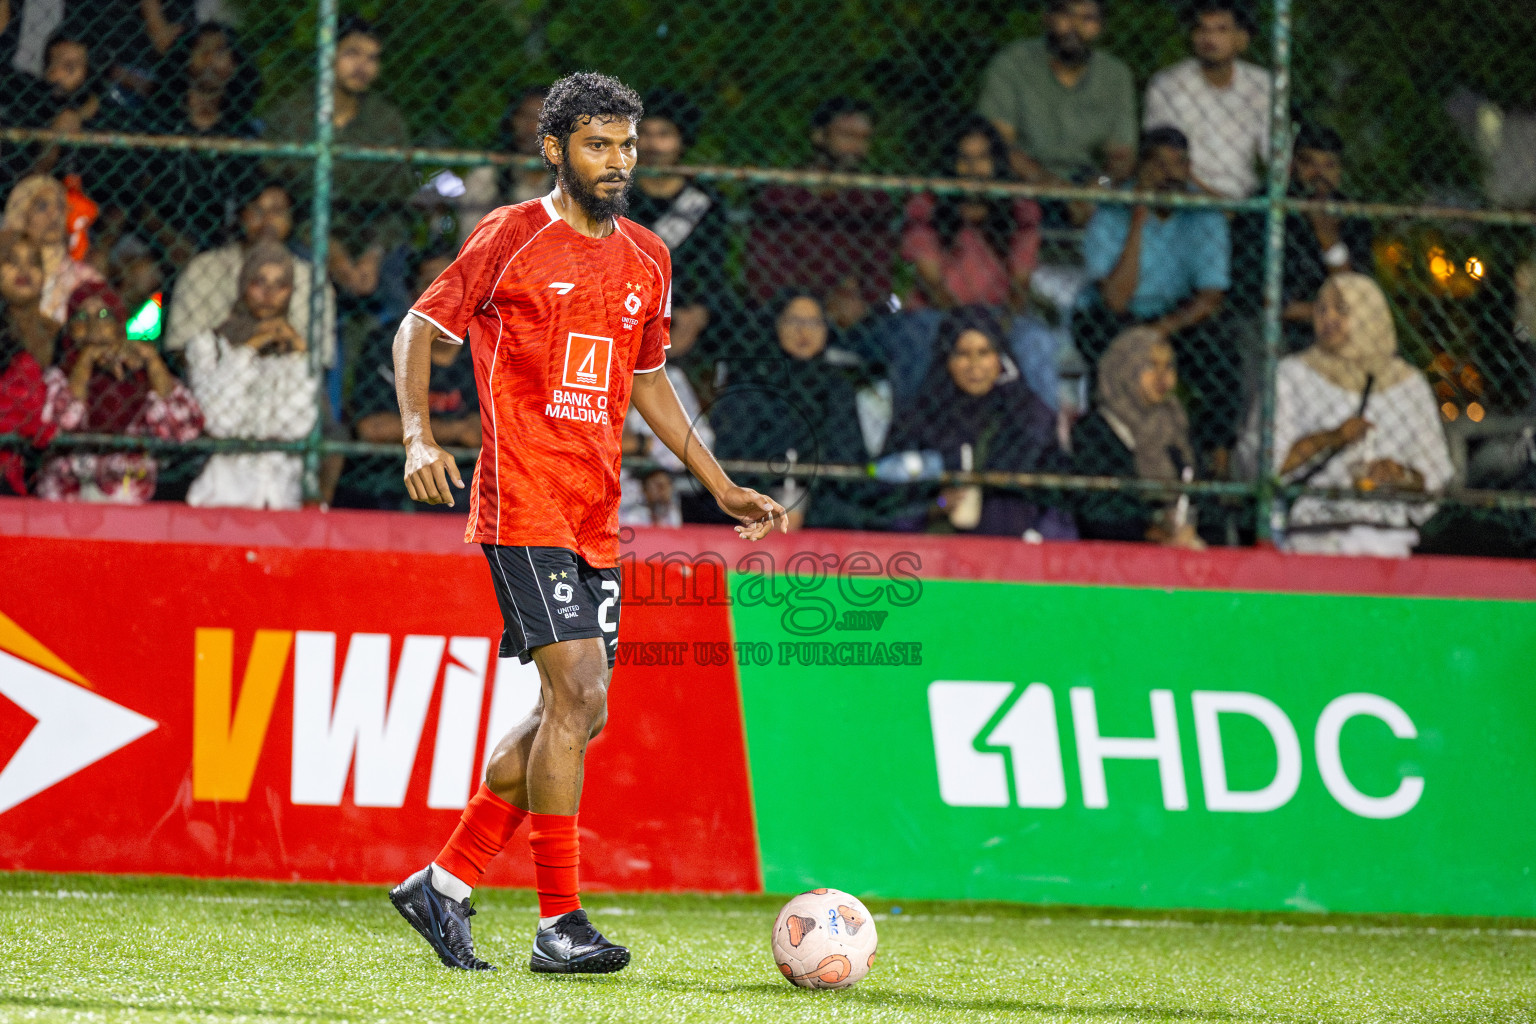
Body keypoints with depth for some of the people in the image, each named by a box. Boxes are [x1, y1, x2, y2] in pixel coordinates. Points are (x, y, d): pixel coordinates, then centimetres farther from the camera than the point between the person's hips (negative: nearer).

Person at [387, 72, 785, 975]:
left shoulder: (647, 259, 14)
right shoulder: (511, 237, -3)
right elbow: (420, 329, 0)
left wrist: (722, 487, 22)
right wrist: (420, 437, -15)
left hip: (597, 518, 7)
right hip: (523, 504, -7)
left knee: (573, 716, 7)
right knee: (579, 698, -16)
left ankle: (446, 884, 18)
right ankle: (559, 923, -11)